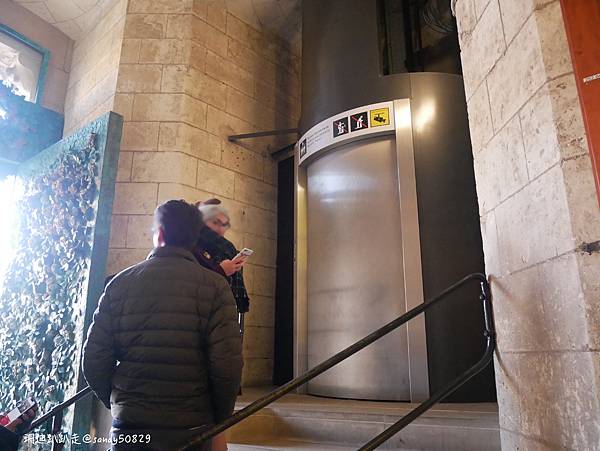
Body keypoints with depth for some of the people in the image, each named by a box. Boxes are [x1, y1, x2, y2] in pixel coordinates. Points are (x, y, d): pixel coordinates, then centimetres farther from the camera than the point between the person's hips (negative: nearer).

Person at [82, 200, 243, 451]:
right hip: (190, 429, 0)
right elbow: (227, 363, -17)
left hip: (128, 426, 1)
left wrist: (118, 405, 14)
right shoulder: (214, 286, -10)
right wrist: (220, 418, 0)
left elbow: (94, 361, -3)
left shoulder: (121, 282, -2)